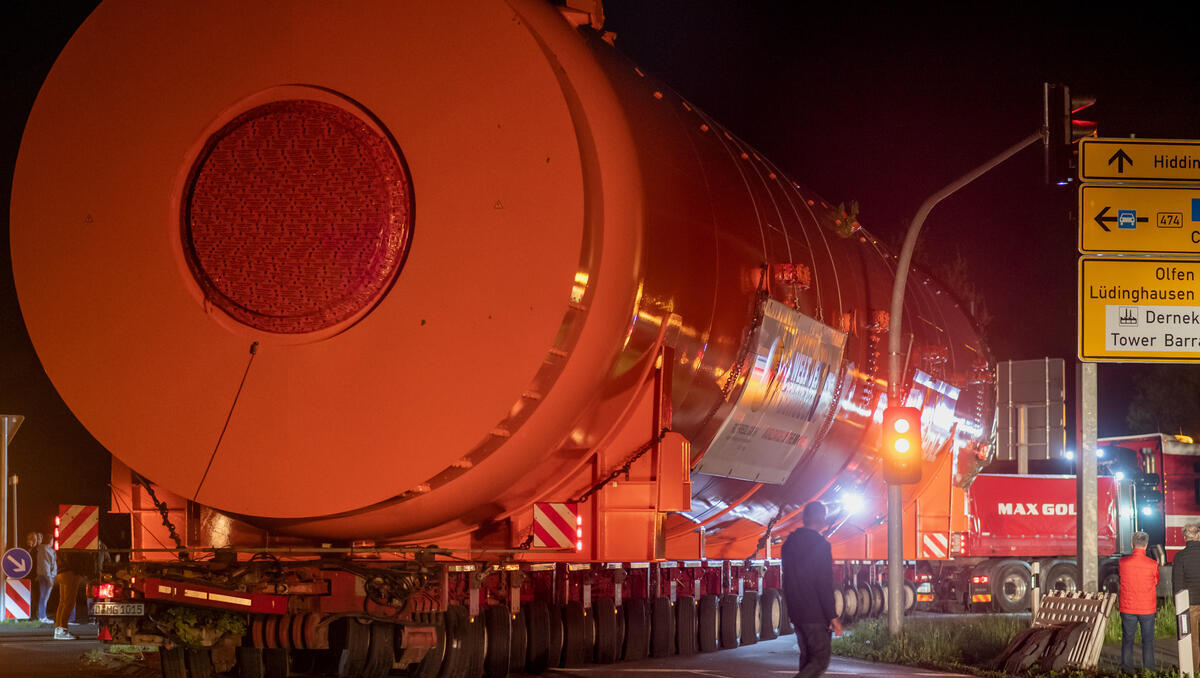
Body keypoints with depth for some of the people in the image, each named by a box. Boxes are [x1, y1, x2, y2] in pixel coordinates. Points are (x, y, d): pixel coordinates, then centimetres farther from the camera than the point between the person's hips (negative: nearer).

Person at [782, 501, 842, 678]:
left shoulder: (790, 542, 9)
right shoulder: (820, 545, -15)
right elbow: (825, 584, -18)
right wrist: (833, 617, -14)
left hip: (795, 612, 8)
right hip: (815, 614, -8)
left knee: (807, 657, 17)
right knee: (821, 660, -4)